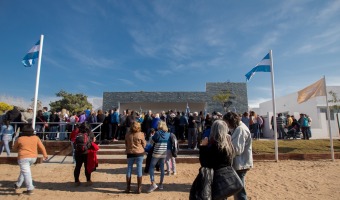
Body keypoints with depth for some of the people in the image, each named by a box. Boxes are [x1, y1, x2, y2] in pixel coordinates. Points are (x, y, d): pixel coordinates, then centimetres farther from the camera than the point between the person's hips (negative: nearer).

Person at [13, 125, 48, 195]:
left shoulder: (20, 139, -6)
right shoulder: (36, 138, 0)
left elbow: (14, 147, 11)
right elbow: (42, 147, 3)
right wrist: (45, 155, 13)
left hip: (23, 157, -4)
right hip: (33, 157, 5)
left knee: (26, 173, -5)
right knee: (24, 170, 25)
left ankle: (30, 189, -8)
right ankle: (18, 185, 37)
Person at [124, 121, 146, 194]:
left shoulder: (127, 134, -3)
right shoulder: (141, 134, -12)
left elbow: (126, 144, 6)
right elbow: (144, 145, -5)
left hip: (130, 153, 2)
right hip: (139, 153, -2)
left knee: (129, 169, 13)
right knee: (139, 170, 6)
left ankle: (128, 188, 21)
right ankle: (139, 188, 12)